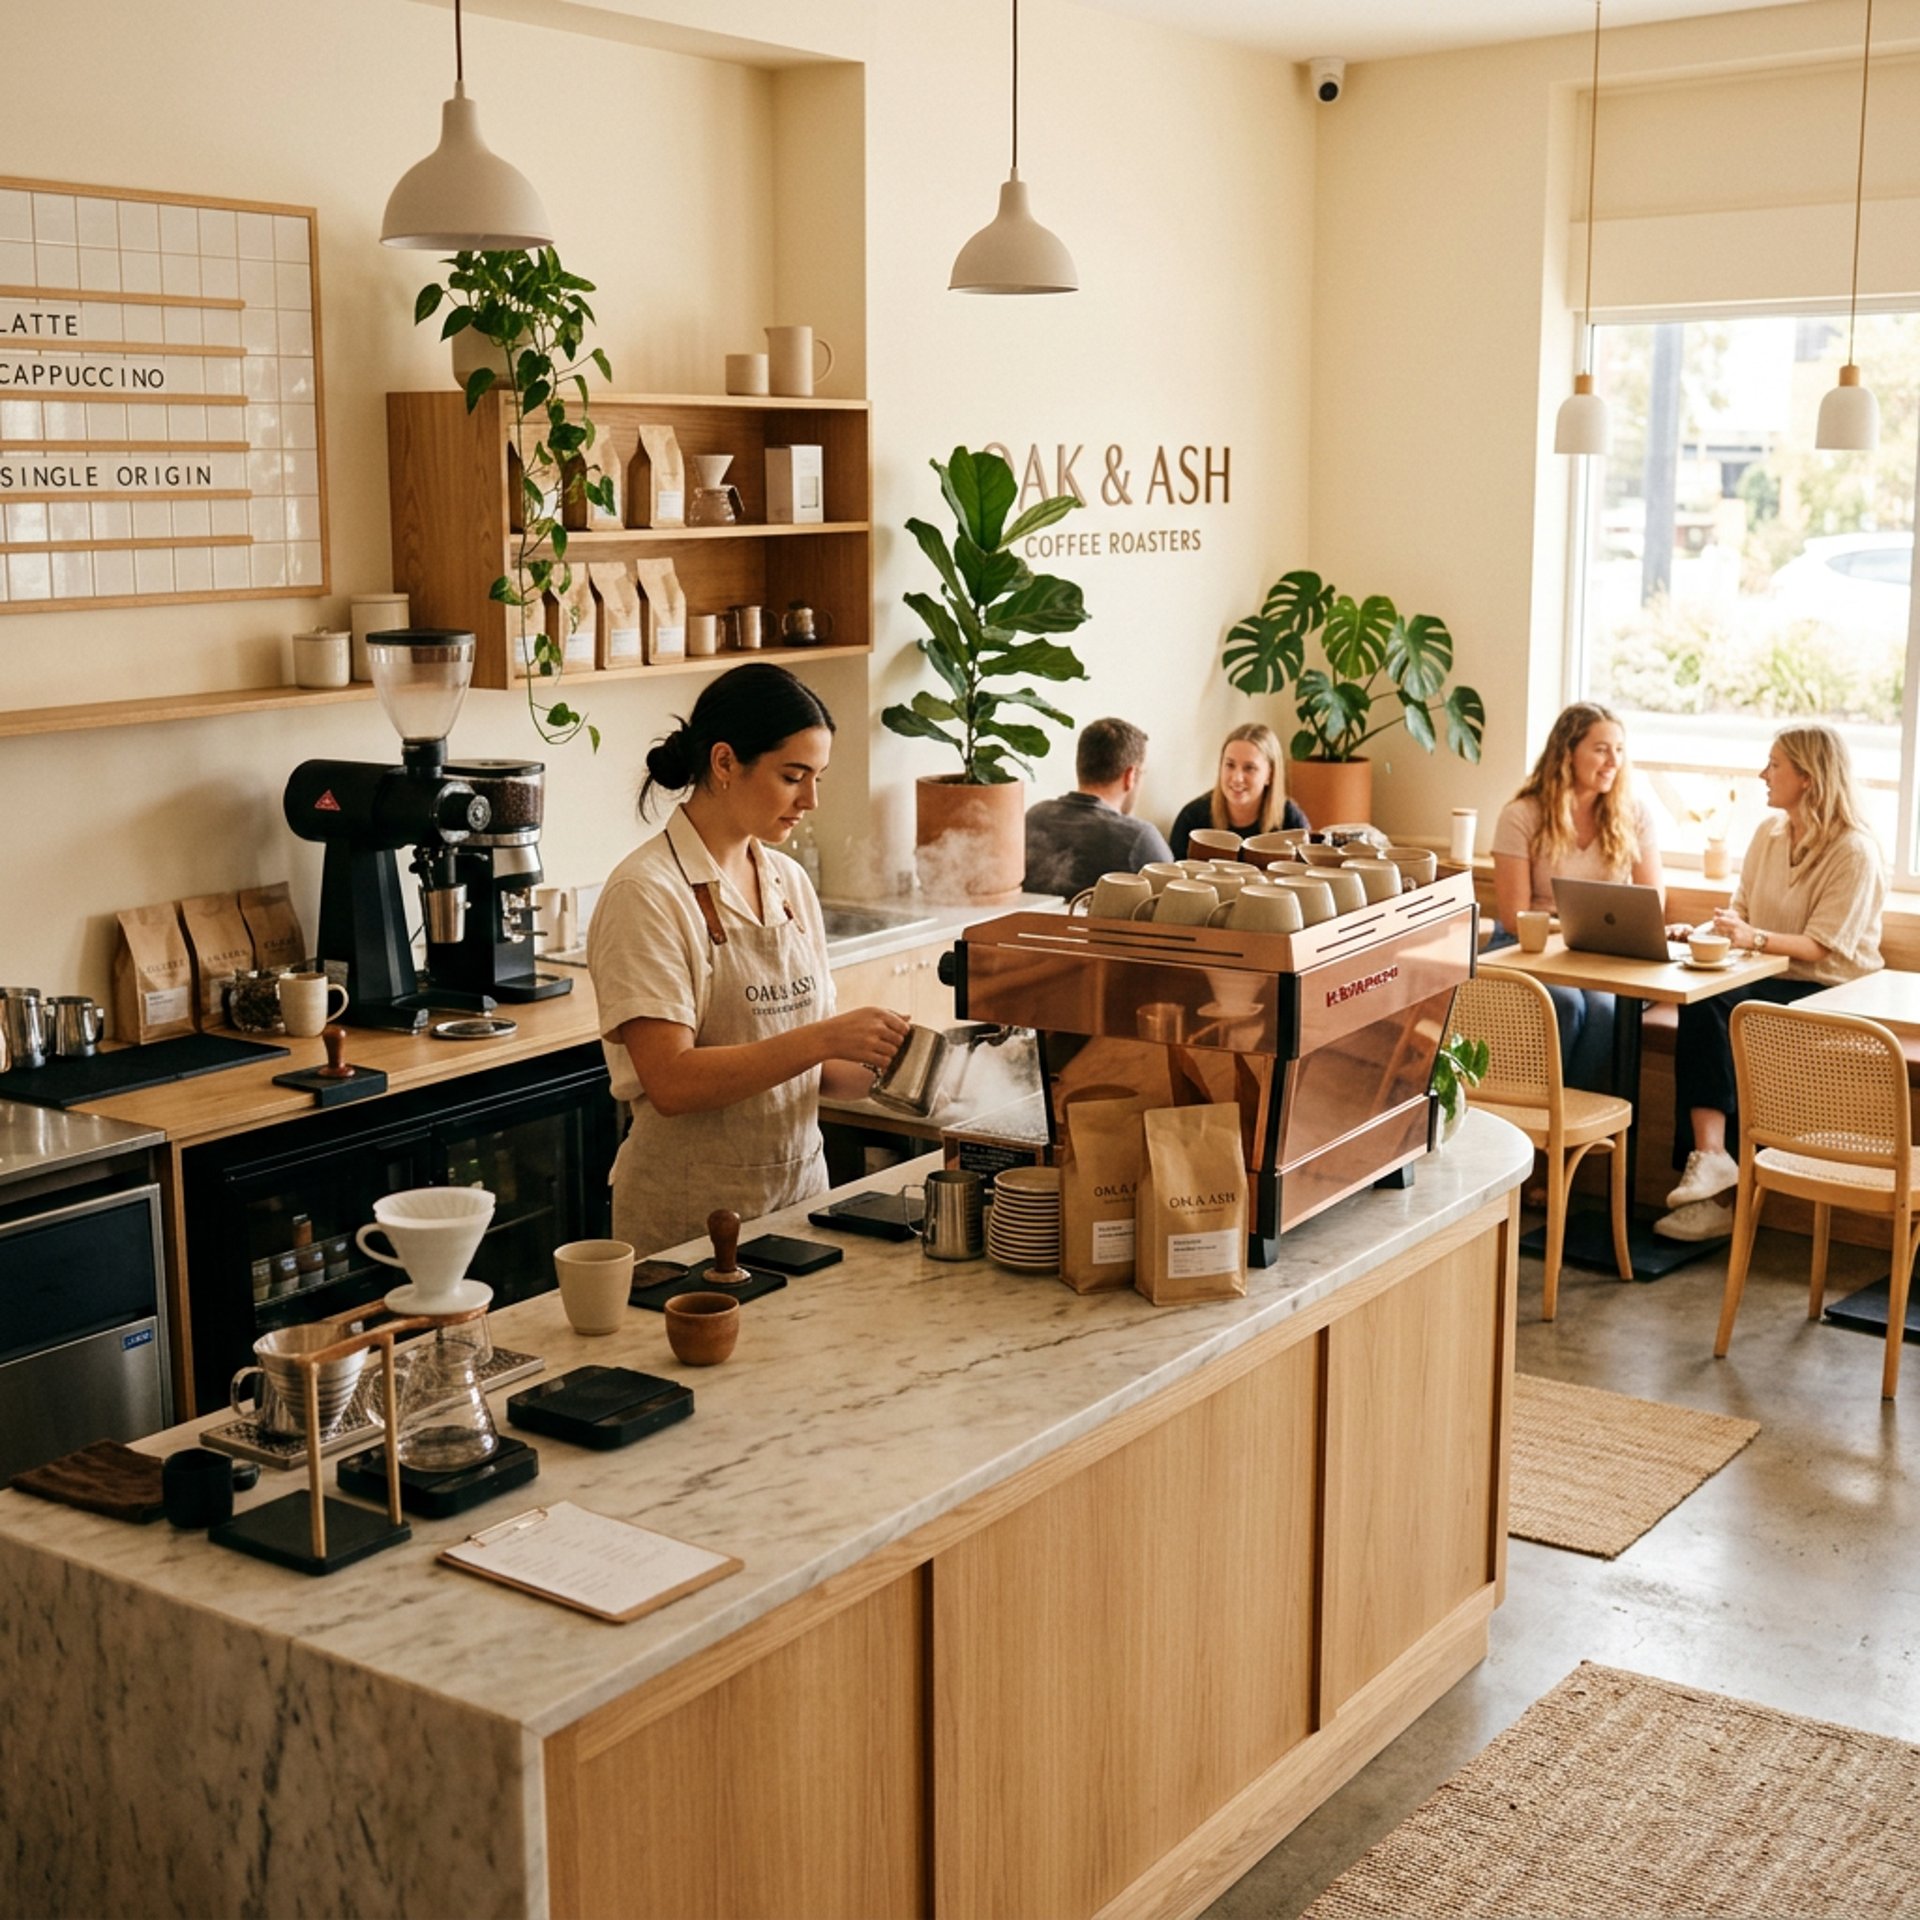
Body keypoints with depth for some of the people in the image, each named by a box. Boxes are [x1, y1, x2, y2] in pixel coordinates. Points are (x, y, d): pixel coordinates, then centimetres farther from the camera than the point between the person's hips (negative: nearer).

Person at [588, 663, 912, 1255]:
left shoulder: (789, 882, 7)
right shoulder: (646, 894, -14)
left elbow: (803, 1061, 11)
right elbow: (672, 1082, -22)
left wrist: (876, 1065, -8)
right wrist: (823, 1039, -26)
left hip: (800, 1183, 7)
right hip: (691, 1213, -6)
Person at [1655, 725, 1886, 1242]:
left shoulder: (1855, 852, -11)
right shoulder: (1769, 832, 12)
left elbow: (1822, 946, -16)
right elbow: (1740, 910, 15)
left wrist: (1757, 938, -31)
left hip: (1828, 992, -6)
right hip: (1768, 981, 6)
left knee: (1725, 1017, -30)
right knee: (1699, 1008, -27)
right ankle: (1712, 1157, -38)